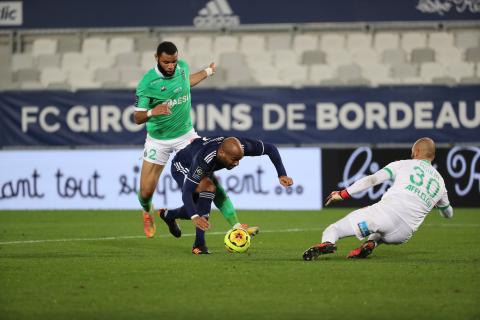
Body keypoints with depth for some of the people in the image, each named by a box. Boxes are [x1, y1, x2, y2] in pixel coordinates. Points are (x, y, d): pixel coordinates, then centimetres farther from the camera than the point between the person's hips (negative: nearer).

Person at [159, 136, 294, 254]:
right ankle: (199, 243, -28)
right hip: (181, 166, -7)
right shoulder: (204, 160, -47)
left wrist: (282, 175, -28)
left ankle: (168, 215, 39)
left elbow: (270, 148, -19)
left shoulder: (240, 146, -33)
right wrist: (195, 217, -65)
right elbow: (186, 192, -49)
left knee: (199, 209, 9)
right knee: (208, 188, -33)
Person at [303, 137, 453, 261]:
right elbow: (448, 213, 43)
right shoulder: (440, 183, 25)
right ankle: (371, 243, 5)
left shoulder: (403, 164, 15)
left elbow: (372, 179, 2)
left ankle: (327, 244, -36)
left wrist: (343, 194, 4)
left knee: (332, 230, 1)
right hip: (404, 234, 4)